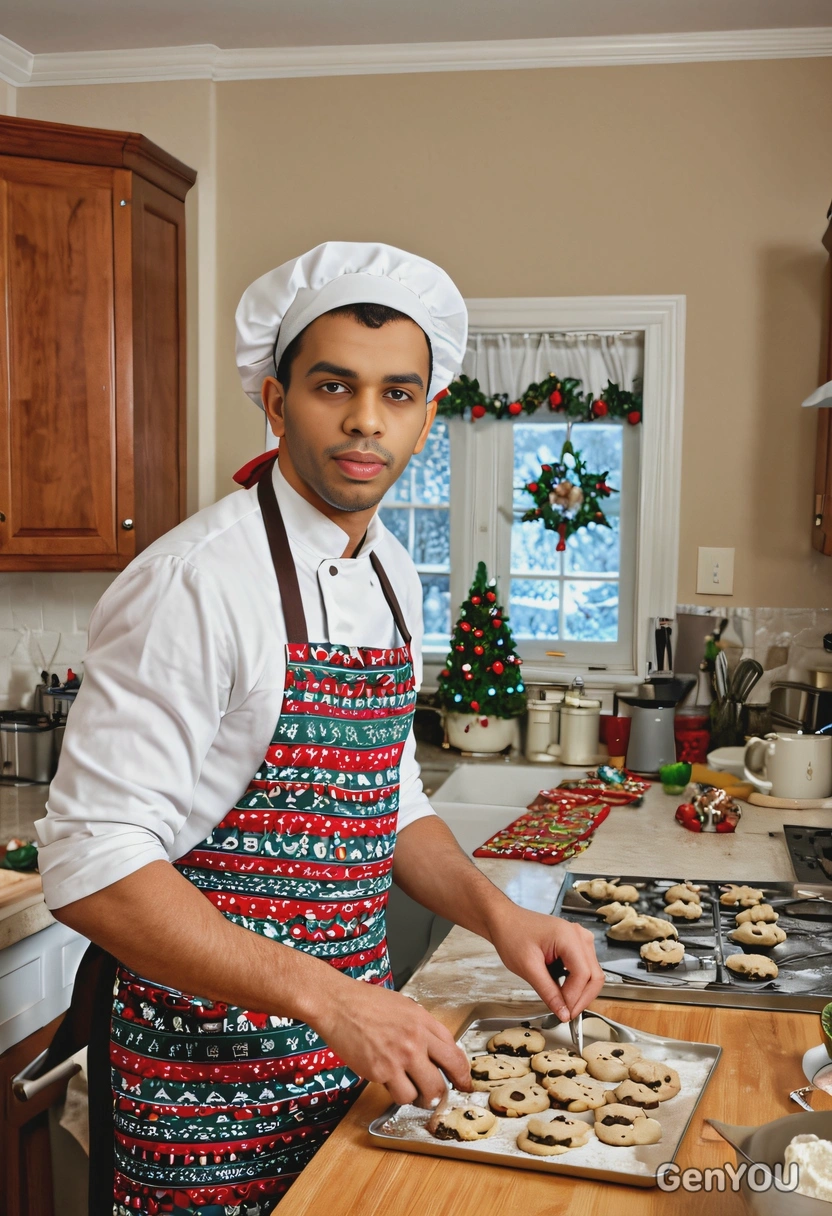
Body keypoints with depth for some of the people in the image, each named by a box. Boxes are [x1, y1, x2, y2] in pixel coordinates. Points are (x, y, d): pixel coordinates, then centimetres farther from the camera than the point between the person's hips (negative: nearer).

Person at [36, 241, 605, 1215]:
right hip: (206, 1064, -7)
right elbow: (92, 863, -24)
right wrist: (325, 997, -27)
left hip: (350, 1039, 7)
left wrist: (497, 914, -1)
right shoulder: (197, 584, -21)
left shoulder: (392, 578, 5)